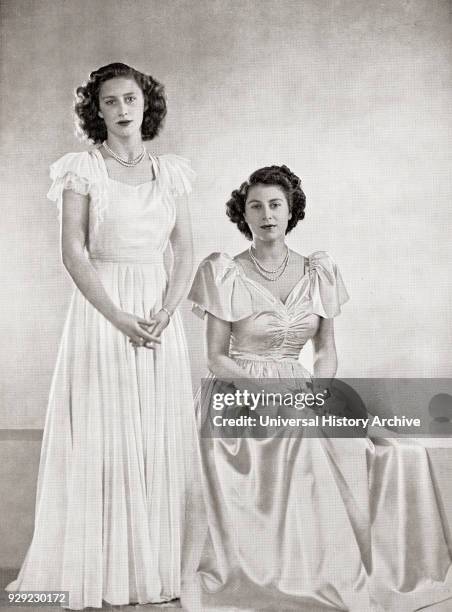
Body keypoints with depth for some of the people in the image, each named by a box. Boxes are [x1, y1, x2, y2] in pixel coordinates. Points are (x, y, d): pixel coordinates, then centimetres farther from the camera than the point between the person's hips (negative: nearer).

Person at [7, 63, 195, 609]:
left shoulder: (170, 171, 10)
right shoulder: (83, 169, 0)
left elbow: (184, 252, 6)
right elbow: (73, 253, -7)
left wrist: (164, 313, -9)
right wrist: (119, 318, -15)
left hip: (162, 318, 3)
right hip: (101, 313, -3)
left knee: (161, 439, 6)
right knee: (101, 438, 0)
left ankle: (157, 568, 18)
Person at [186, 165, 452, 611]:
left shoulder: (318, 273, 8)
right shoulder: (227, 274, -2)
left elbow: (326, 349, 10)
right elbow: (216, 357, -3)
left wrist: (317, 390, -10)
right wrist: (268, 393, -16)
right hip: (239, 400, -3)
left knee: (401, 453, -15)